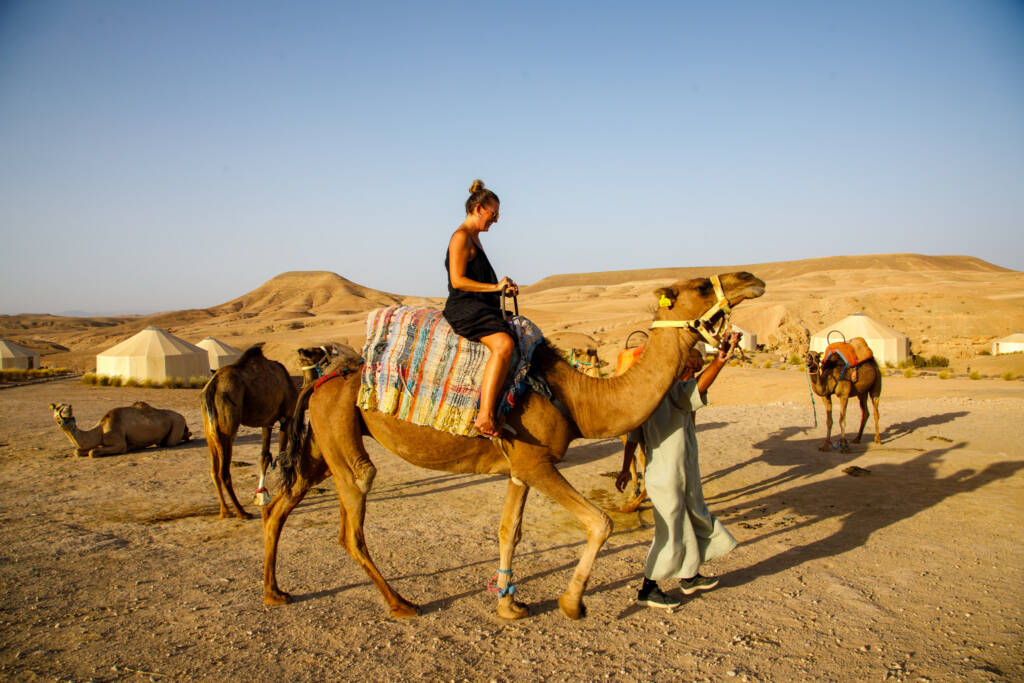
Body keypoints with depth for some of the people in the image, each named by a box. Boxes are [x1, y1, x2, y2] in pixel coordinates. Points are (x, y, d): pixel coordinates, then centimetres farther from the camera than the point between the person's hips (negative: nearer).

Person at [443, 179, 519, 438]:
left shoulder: (474, 238, 22)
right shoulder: (460, 237, -9)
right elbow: (457, 281, -18)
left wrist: (504, 288, 11)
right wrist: (495, 287, -15)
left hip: (481, 309, 11)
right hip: (464, 308, -11)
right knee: (504, 344, -33)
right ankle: (485, 415, -37)